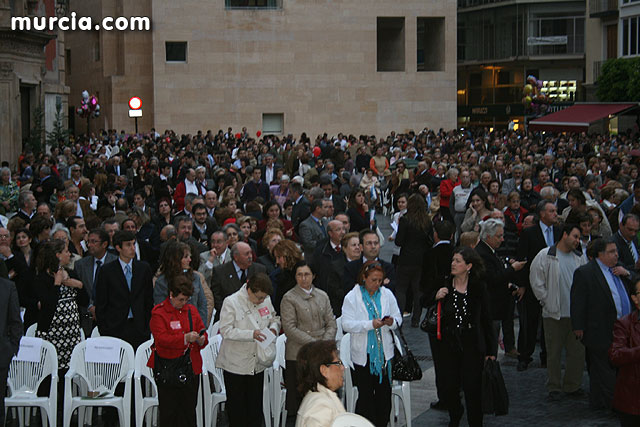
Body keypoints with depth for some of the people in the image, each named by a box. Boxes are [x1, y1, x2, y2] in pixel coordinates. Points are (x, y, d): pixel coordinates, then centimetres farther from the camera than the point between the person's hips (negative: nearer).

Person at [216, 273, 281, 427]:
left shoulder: (266, 300, 4)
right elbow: (226, 331, -17)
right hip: (236, 365, -5)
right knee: (237, 408, 3)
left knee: (256, 408, 10)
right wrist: (251, 334, -26)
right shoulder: (231, 302, -13)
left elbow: (274, 318, 21)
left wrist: (274, 327, -3)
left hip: (257, 364, 5)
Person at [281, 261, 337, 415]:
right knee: (298, 397, -4)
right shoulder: (289, 298, -1)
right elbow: (290, 328, -8)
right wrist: (314, 343, -13)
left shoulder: (322, 296, 14)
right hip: (298, 355, -4)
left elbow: (331, 323, 13)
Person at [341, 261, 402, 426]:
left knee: (384, 394, 7)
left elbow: (398, 317, 8)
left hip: (384, 352, 3)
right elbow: (346, 324, -13)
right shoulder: (352, 297, -6)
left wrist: (392, 322, -16)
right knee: (365, 396, 1)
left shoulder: (387, 294, 4)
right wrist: (370, 324, -24)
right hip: (363, 354, -3)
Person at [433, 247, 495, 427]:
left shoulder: (478, 287, -4)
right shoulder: (444, 286, 0)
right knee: (450, 387, 7)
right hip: (449, 344, 2)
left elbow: (486, 319, 2)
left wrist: (490, 349, 2)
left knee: (472, 388, -2)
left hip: (472, 345, -2)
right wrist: (436, 298, -12)